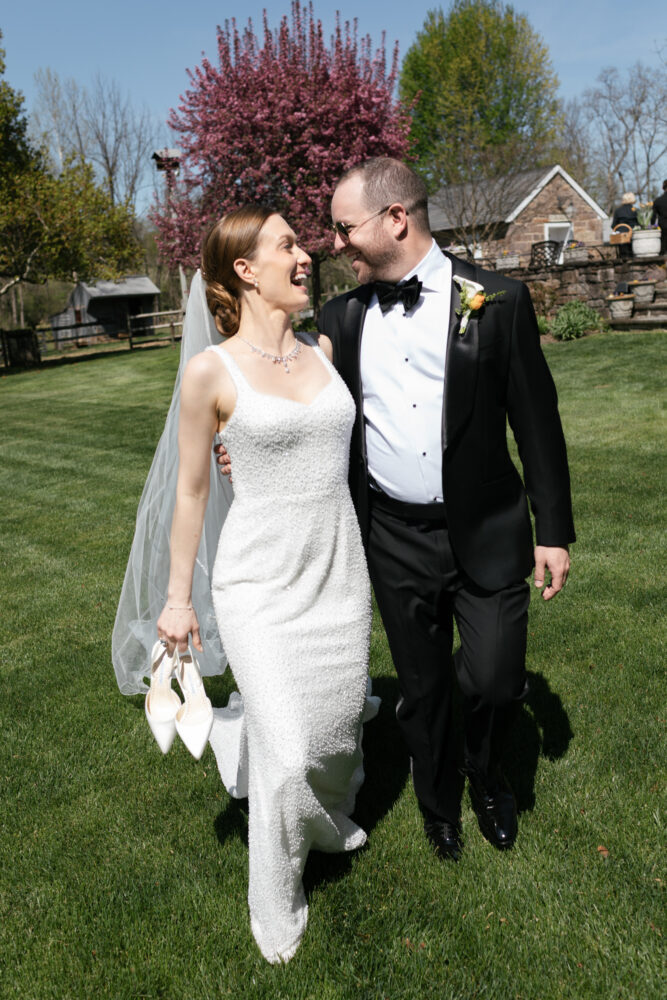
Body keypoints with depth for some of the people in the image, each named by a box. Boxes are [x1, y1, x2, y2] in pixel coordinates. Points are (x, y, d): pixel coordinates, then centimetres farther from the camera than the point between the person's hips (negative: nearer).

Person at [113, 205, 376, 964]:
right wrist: (178, 596, 1)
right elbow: (192, 490, -3)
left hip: (339, 565, 5)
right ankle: (274, 903, 27)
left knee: (340, 722, 18)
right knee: (287, 753, -3)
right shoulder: (211, 371, -10)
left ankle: (331, 819, 52)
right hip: (260, 579, -5)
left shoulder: (324, 350, 3)